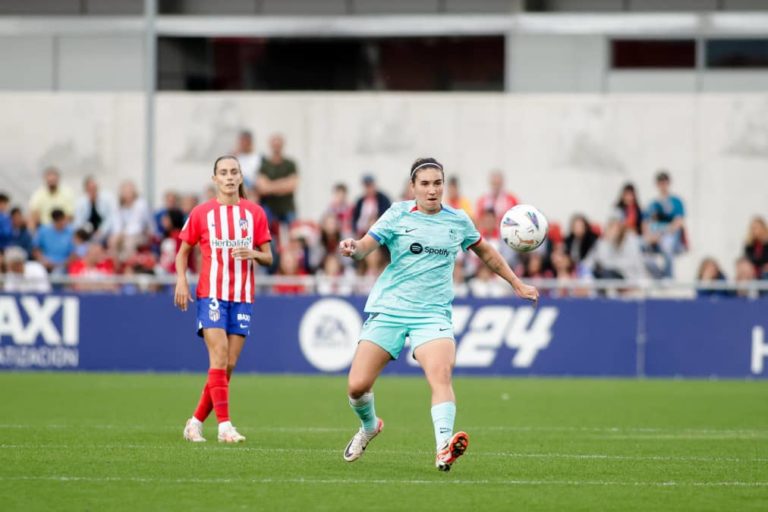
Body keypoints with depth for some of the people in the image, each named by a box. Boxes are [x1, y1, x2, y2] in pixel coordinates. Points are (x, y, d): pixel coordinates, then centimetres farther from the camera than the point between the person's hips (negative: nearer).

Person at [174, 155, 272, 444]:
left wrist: (252, 253, -12)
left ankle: (196, 422, 13)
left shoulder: (255, 213, 7)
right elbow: (183, 252, 11)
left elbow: (268, 258, 9)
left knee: (229, 365, 0)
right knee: (219, 357, -16)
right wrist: (181, 281, -5)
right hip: (211, 293, -3)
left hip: (242, 297, 3)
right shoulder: (202, 213, 3)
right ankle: (224, 425, -18)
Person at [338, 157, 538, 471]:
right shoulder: (398, 215, 1)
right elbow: (365, 246, -12)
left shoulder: (458, 221, 9)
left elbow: (487, 254, 26)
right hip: (387, 309, 0)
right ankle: (369, 427, 28)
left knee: (441, 375, -27)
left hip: (433, 313, 0)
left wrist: (517, 284, 28)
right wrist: (352, 249, -35)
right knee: (357, 386, -5)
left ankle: (444, 449, -38)